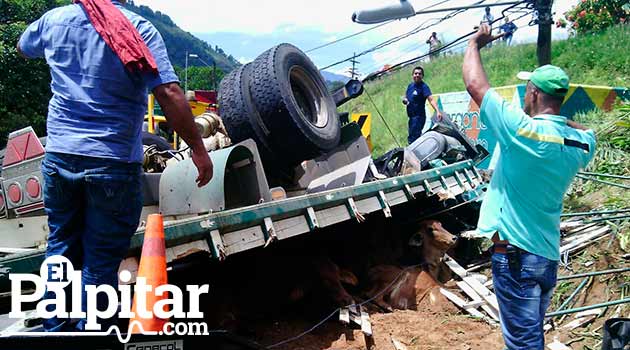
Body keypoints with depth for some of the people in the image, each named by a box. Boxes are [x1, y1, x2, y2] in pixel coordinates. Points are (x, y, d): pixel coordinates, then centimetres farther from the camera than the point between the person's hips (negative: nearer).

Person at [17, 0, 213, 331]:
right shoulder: (138, 28, -7)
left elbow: (23, 48, 30)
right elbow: (170, 93, -17)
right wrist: (198, 148, -13)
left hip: (59, 156, 5)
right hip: (114, 162, -4)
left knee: (61, 246, 19)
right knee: (101, 260, 6)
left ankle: (55, 328, 32)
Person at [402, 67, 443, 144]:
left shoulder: (424, 86, -12)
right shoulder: (410, 86, 10)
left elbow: (431, 99, -25)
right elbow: (406, 96, 25)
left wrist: (437, 111, -40)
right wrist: (404, 100, -1)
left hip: (419, 116, -8)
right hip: (411, 116, 8)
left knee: (413, 139, -16)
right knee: (410, 138, 16)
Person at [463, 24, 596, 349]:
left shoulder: (524, 131, -20)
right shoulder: (582, 143, 0)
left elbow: (475, 84, -12)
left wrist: (474, 42, 4)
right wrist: (555, 115, 18)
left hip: (515, 253, -7)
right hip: (549, 255, 8)